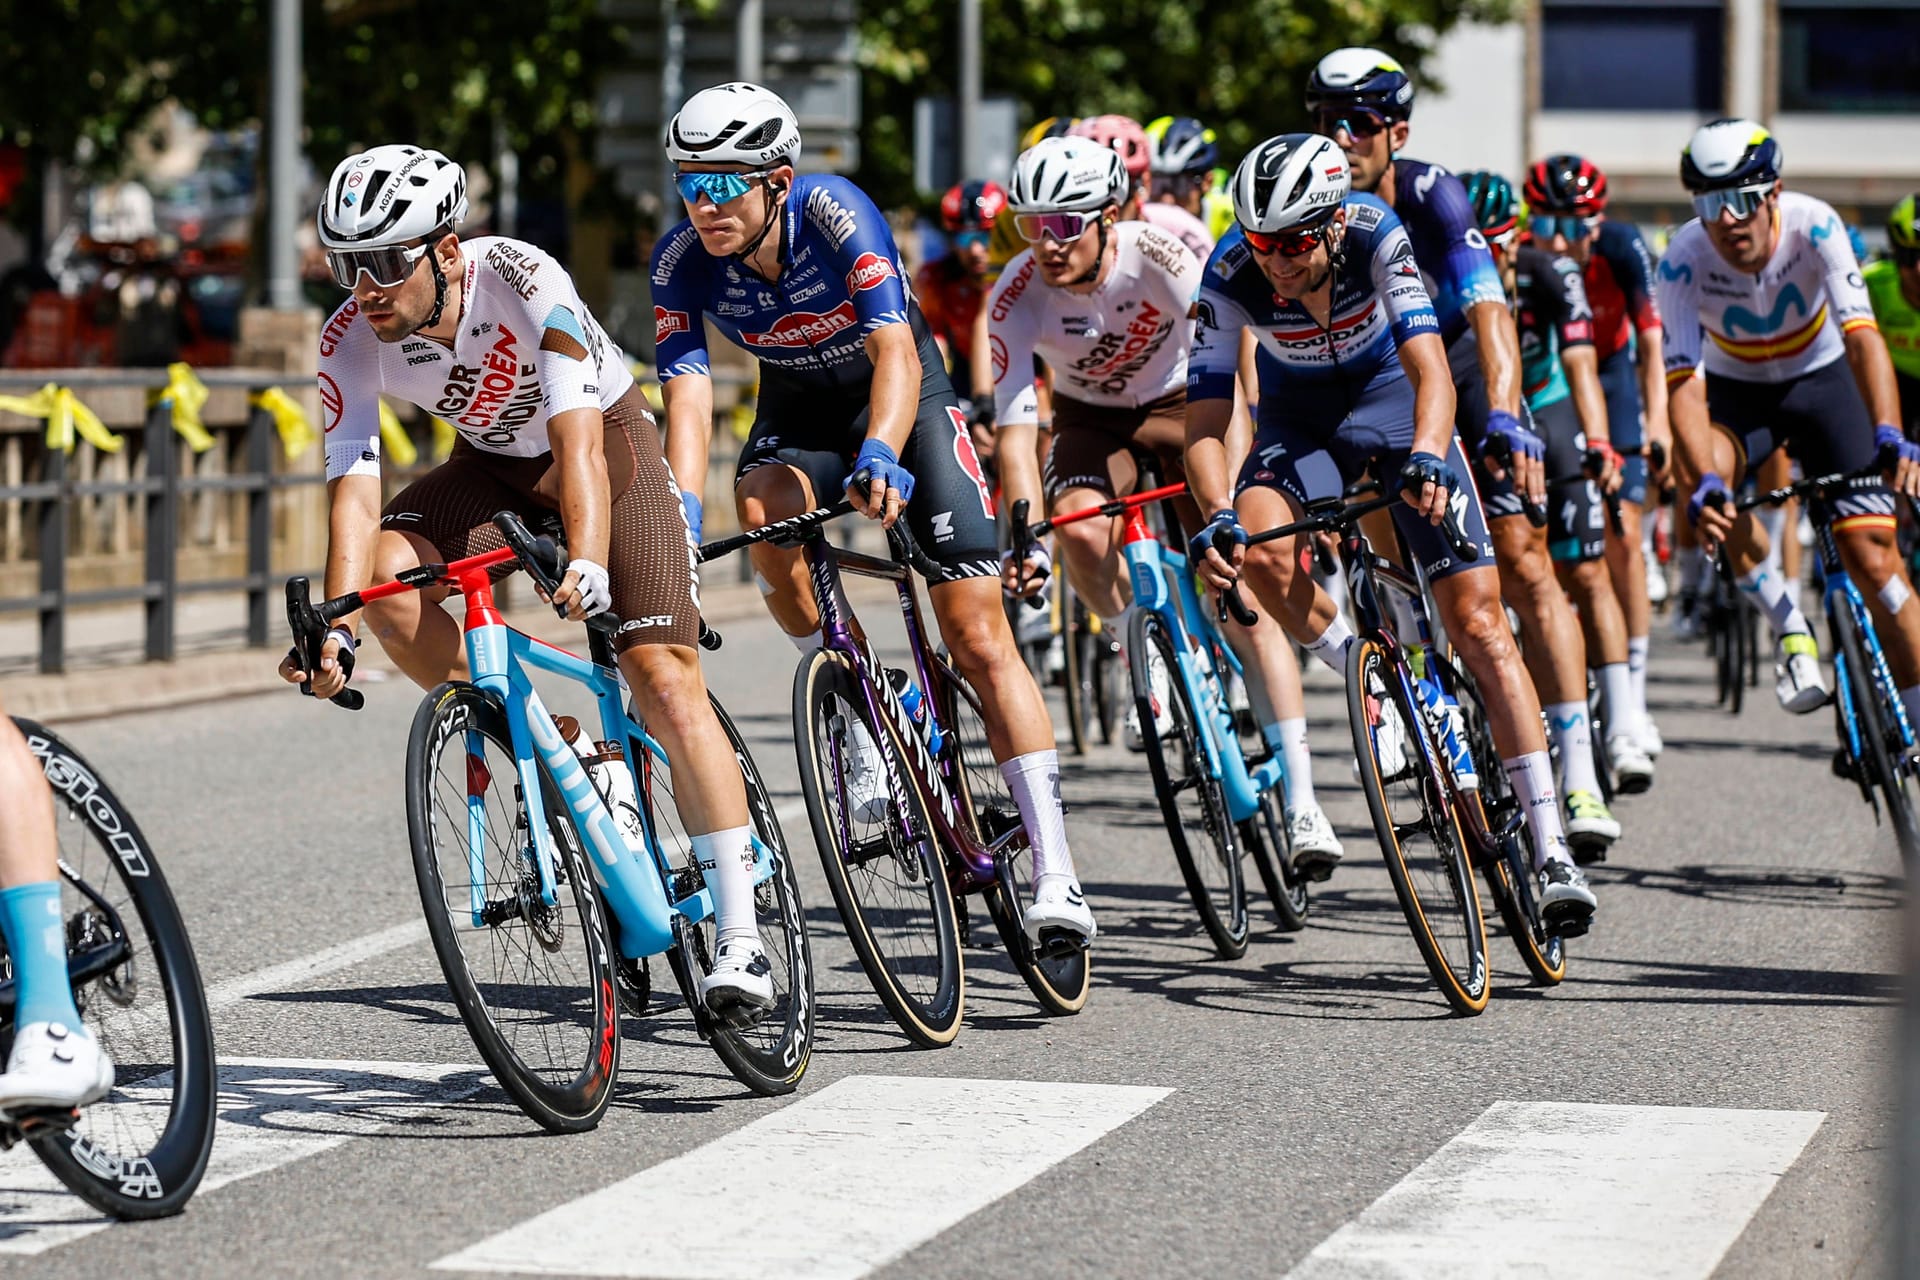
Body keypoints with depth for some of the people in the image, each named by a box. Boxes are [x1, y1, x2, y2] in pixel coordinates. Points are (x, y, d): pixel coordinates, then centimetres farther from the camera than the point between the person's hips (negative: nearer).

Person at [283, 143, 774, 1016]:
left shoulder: (523, 280, -33)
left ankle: (739, 941, -15)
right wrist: (337, 624, -39)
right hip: (495, 464, 4)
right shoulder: (351, 338, -22)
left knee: (665, 679, -17)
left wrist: (588, 560, -56)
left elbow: (577, 439, -40)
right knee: (386, 570, -26)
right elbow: (353, 482, -25)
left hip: (608, 444, -4)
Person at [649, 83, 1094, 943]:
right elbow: (687, 397, -28)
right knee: (763, 510, -34)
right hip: (799, 408, 3)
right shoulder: (681, 261, -22)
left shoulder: (836, 214, -31)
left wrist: (879, 455, -56)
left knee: (979, 638, -12)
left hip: (901, 395, -3)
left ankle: (1054, 872, -12)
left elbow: (897, 355, -38)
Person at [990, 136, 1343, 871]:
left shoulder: (1158, 252, -30)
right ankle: (1150, 662, -2)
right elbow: (1015, 424, -28)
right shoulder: (1017, 296, -26)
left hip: (1179, 403, -1)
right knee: (1082, 532, -32)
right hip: (1092, 418, 1)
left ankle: (1301, 799, -14)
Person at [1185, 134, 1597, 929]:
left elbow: (1430, 369, -38)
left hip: (1393, 399, -1)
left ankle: (1551, 853, -10)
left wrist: (1425, 457, -57)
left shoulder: (1374, 235, -30)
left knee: (1478, 623, -10)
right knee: (1260, 551, -33)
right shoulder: (1230, 276, -26)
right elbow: (1205, 416, -26)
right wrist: (1218, 517, -44)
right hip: (1299, 421, 1)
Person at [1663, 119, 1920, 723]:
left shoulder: (1812, 225, -28)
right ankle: (1790, 629, -15)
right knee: (1701, 467, -34)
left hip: (1822, 379, 0)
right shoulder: (1683, 261, -26)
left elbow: (1862, 336, -37)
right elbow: (1686, 385, -32)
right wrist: (1704, 483, -49)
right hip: (1737, 389, 0)